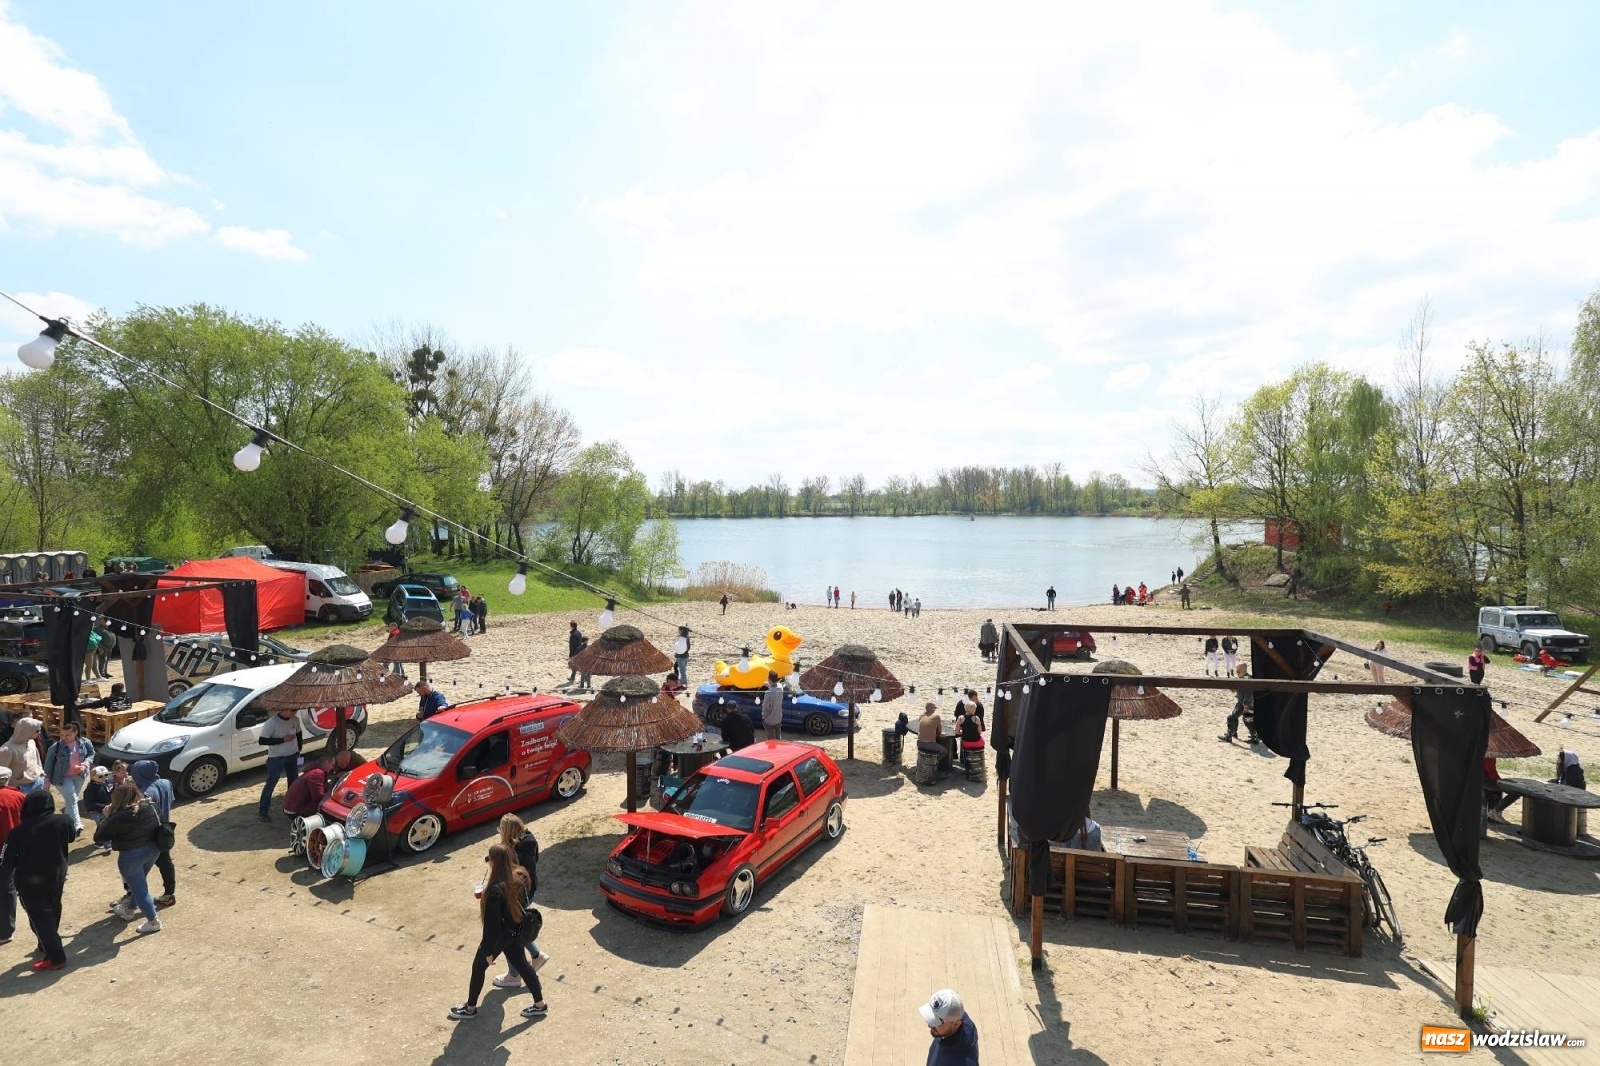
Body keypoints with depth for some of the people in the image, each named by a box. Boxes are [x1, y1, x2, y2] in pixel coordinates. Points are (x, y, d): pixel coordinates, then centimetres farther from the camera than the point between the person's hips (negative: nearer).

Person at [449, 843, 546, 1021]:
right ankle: (540, 1004, 27)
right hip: (515, 932, 7)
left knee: (478, 967, 18)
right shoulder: (519, 877, -9)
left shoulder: (495, 889, -31)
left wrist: (488, 950, -13)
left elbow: (492, 922, -24)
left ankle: (470, 1008, 37)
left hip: (500, 934, -7)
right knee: (522, 965, 19)